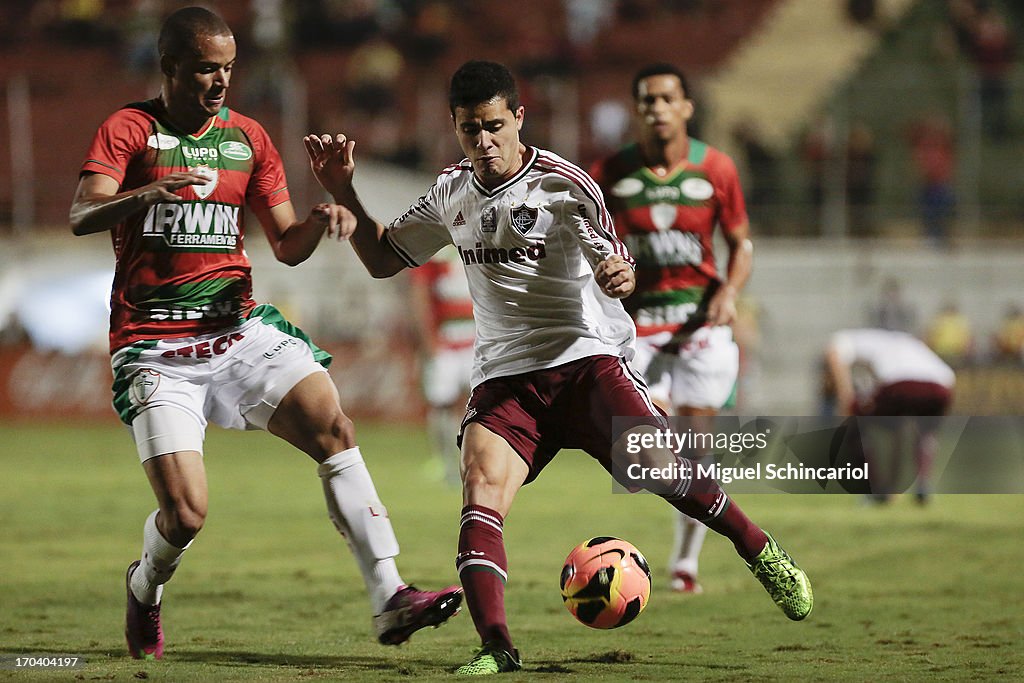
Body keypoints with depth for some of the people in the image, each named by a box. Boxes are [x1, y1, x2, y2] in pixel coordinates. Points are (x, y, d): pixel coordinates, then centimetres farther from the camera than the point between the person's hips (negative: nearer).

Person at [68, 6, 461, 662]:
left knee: (335, 429, -16)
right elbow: (82, 216, -18)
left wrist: (322, 221, -11)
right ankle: (145, 590, 20)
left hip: (241, 329, 4)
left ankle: (389, 598, -16)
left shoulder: (248, 138, 11)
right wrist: (146, 193, -39)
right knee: (186, 514, -15)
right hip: (157, 348, -4)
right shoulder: (130, 129, -3)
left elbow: (288, 246, 13)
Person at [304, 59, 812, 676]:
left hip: (585, 357, -3)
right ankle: (497, 647, -28)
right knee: (480, 493, -21)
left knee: (662, 469, -18)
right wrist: (344, 192, 10)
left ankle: (765, 556, 7)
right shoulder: (452, 193, 11)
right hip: (504, 376, 4)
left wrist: (619, 275, -31)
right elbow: (383, 259, 22)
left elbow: (616, 269, -7)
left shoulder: (565, 185, -5)